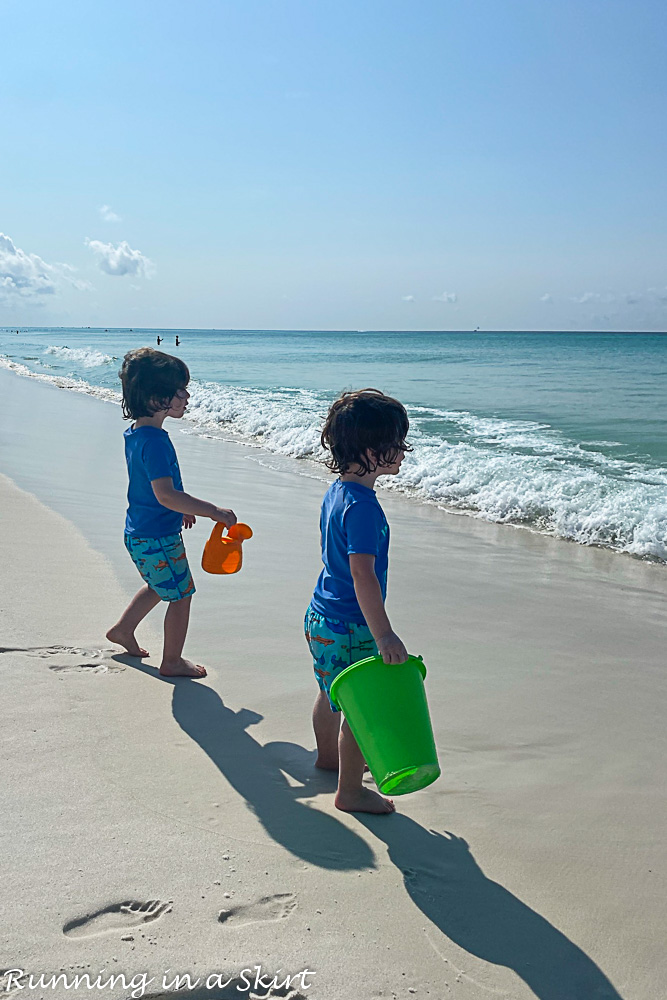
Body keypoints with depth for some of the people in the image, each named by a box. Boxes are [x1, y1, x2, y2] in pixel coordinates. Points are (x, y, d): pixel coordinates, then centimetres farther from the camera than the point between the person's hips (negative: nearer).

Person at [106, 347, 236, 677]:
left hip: (139, 533, 10)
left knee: (160, 587, 29)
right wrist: (213, 511, -28)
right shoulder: (154, 440, -27)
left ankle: (123, 628, 44)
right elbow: (166, 494, -32)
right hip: (158, 538, -10)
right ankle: (172, 662, 21)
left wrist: (179, 509, 25)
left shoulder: (136, 432, 5)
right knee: (181, 595, 7)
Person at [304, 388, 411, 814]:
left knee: (333, 693, 28)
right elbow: (363, 574, -31)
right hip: (350, 628, -10)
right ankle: (351, 791, 19)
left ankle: (328, 754, 50)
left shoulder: (337, 491, 5)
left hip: (322, 617, 10)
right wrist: (384, 634, -31)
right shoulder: (362, 506, -26)